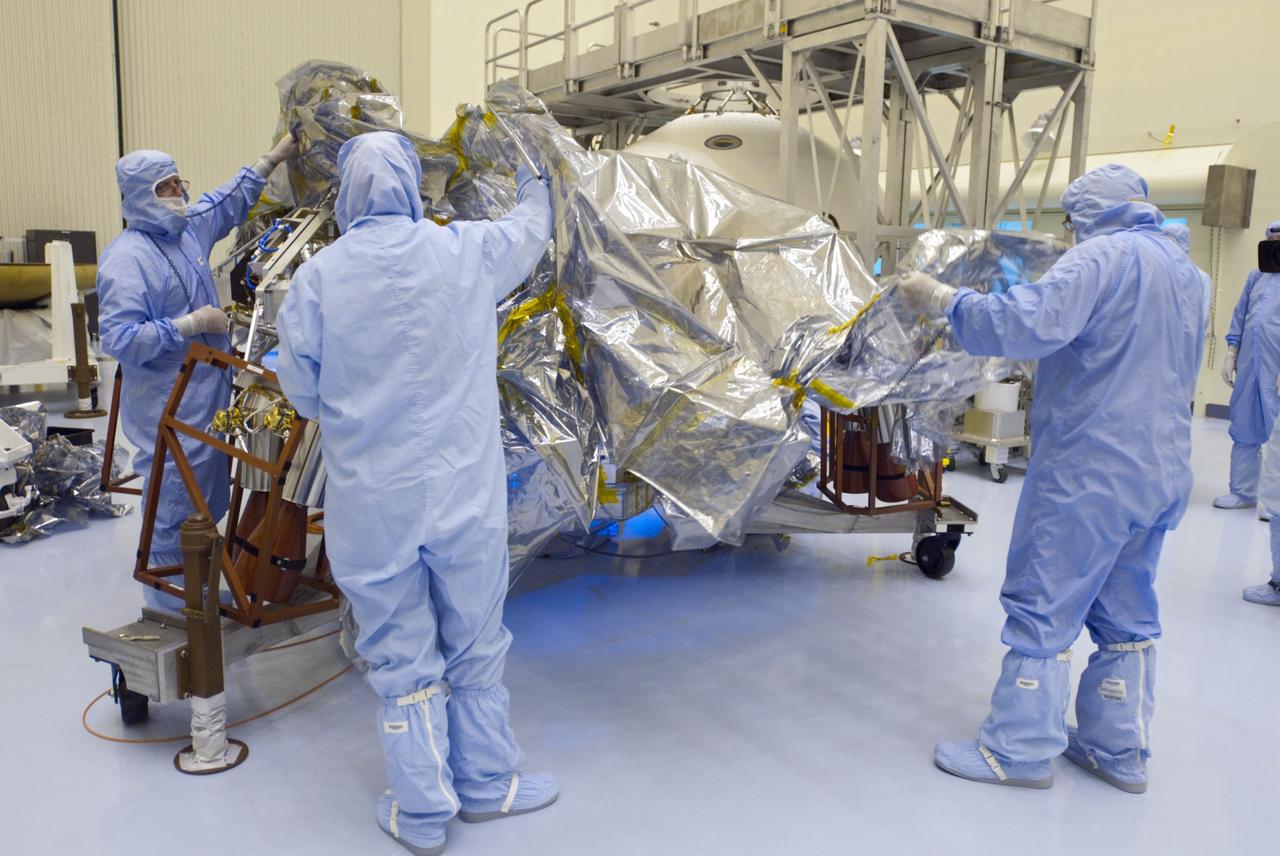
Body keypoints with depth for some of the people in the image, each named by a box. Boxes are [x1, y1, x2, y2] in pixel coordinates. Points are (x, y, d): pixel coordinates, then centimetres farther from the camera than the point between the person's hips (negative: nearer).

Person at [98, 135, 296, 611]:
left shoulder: (188, 227, 5)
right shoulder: (127, 259, -20)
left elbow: (229, 201, 25)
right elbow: (119, 339, -27)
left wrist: (273, 158, 26)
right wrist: (190, 325, -24)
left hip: (209, 392, 9)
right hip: (167, 407, -9)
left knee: (210, 499, 19)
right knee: (174, 502, 1)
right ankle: (171, 602, 17)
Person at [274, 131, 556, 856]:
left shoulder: (317, 277, -7)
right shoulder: (467, 252, -5)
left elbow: (302, 390, 1)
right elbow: (531, 228, 16)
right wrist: (534, 184, 38)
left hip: (370, 502, 0)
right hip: (465, 494, 0)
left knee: (400, 654, 13)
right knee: (475, 645, 16)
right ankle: (486, 783, 33)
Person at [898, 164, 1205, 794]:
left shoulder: (1102, 257, -13)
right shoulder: (1182, 269, 17)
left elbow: (1029, 324, -28)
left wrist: (944, 299, -17)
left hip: (1090, 469, -9)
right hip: (1161, 472, 9)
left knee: (1044, 607, -1)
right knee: (1126, 614, 15)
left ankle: (1019, 749, 8)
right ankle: (1119, 750, 24)